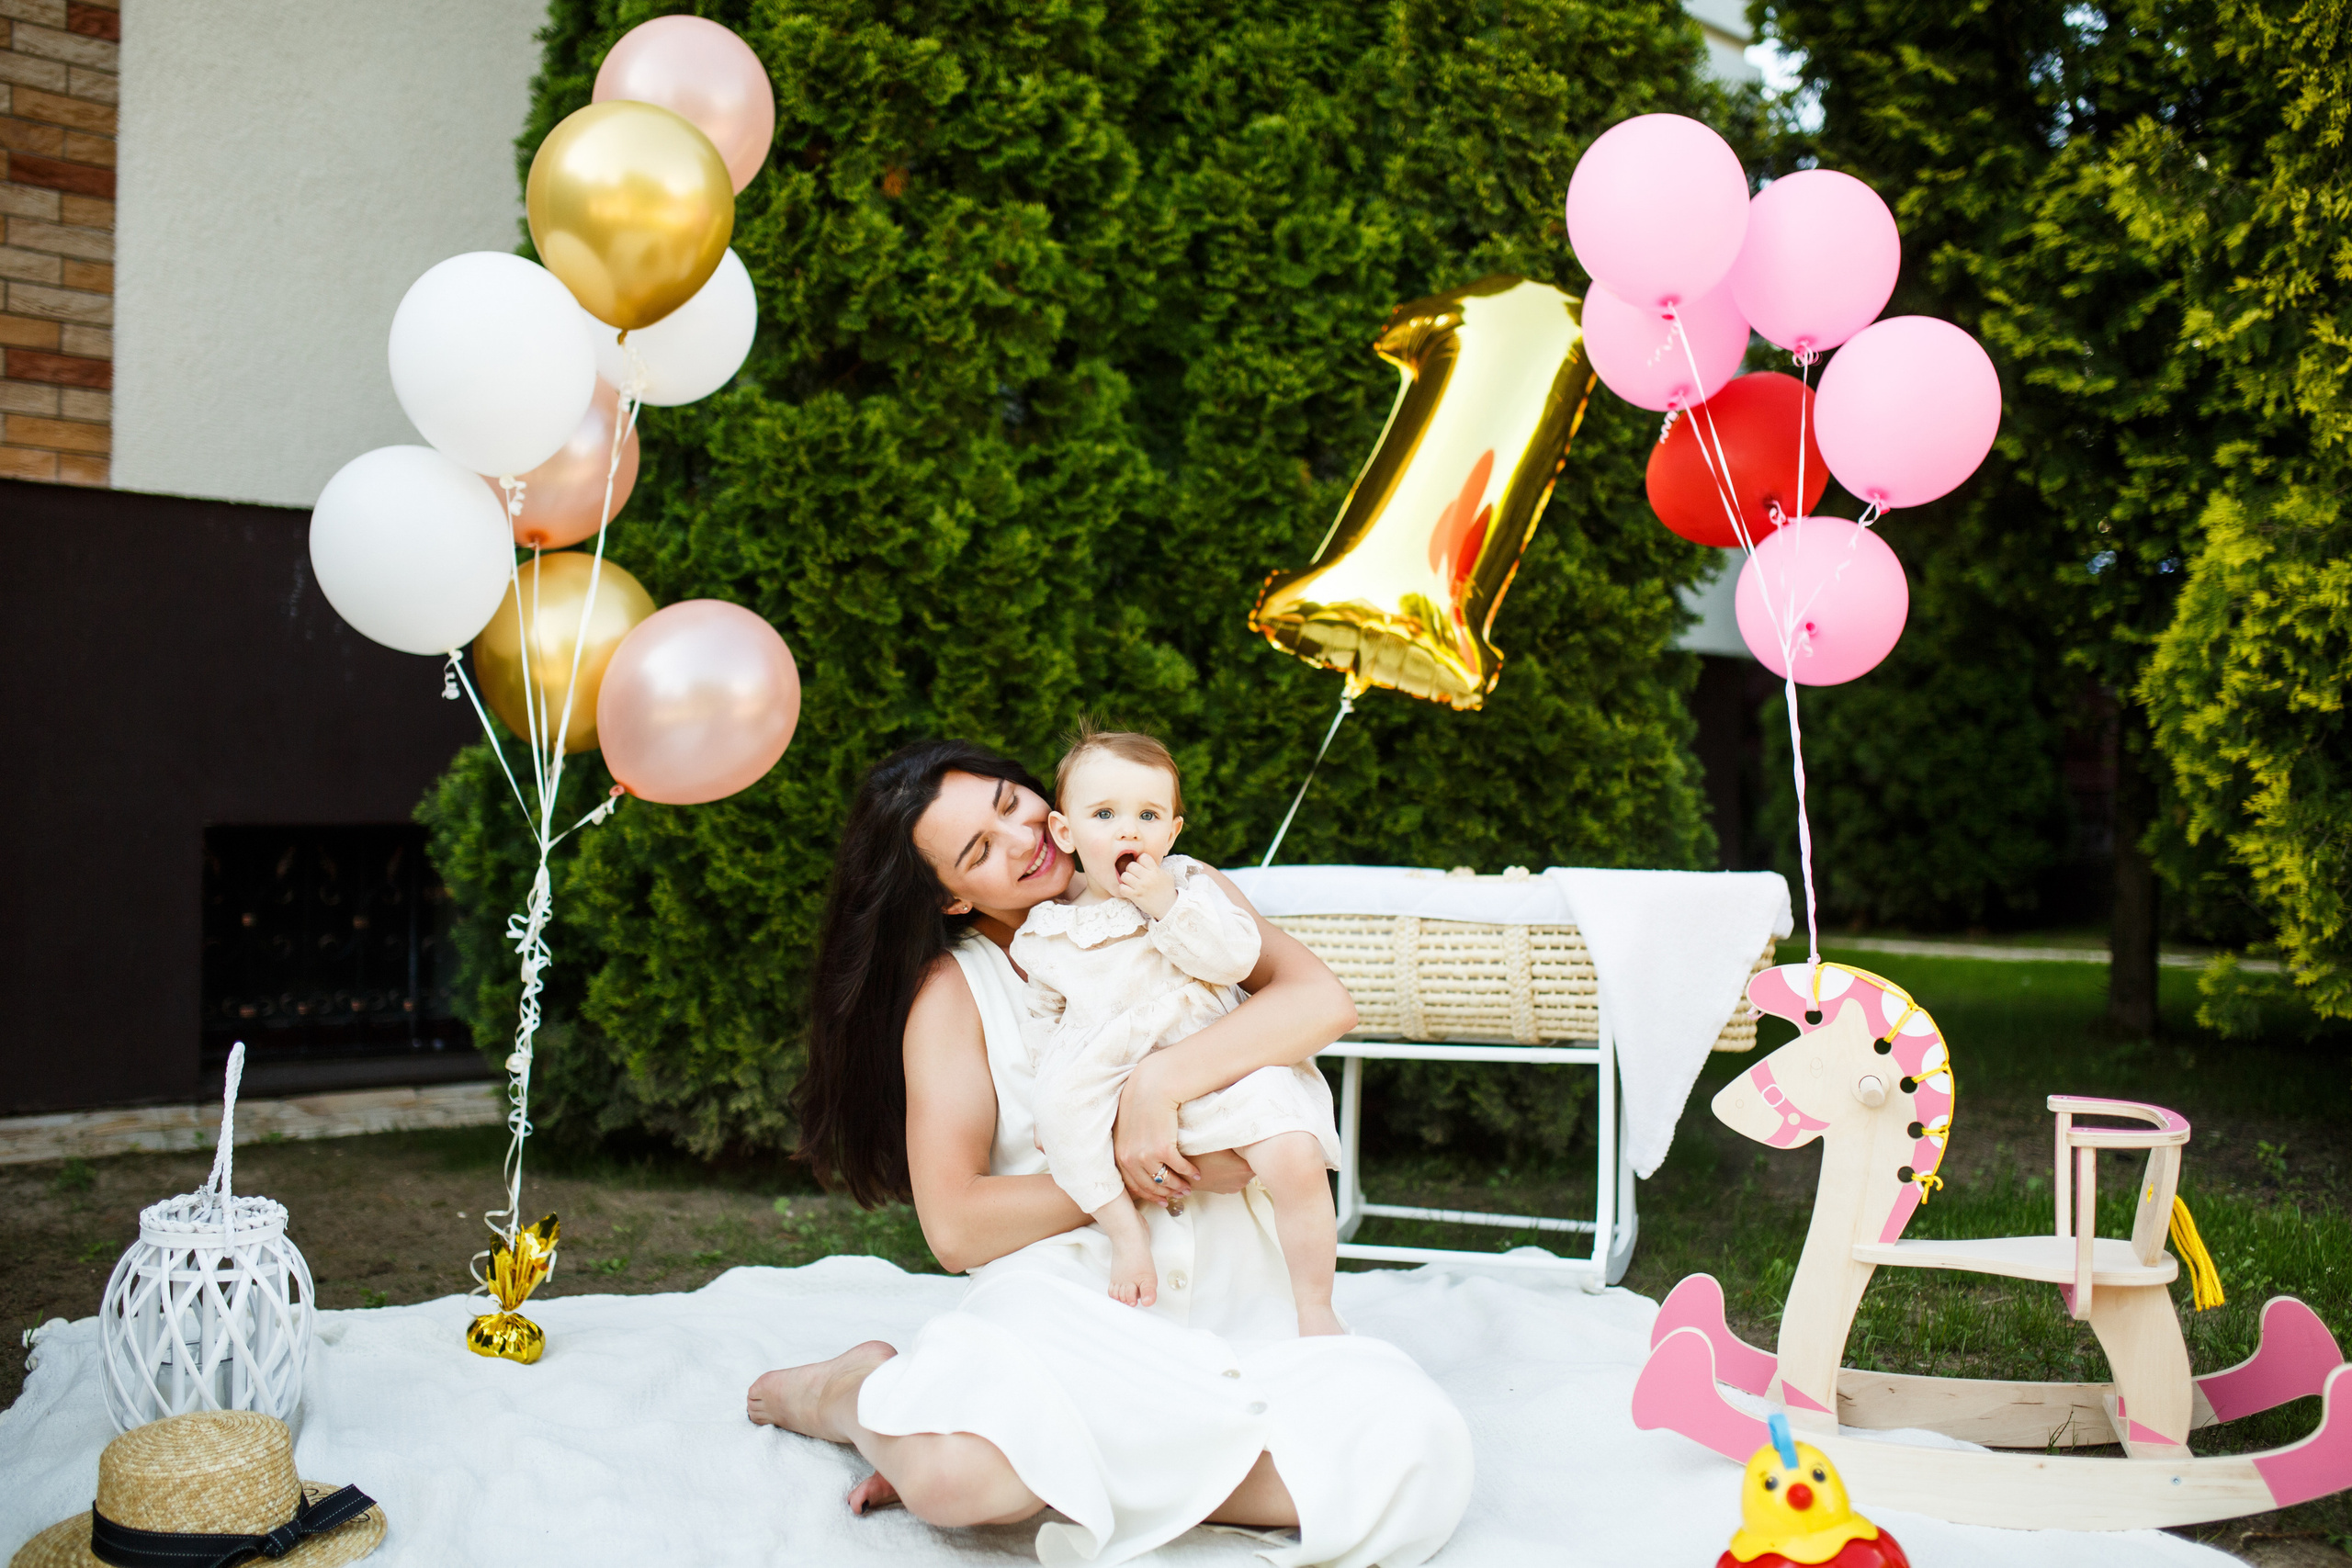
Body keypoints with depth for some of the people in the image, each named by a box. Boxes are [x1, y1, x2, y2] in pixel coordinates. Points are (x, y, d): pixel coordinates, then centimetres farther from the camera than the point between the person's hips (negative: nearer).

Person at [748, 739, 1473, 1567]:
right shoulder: (955, 988, 3)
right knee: (953, 1473, -35)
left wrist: (1159, 1084, -20)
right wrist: (1135, 1174, -10)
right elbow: (955, 1227, -5)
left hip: (1234, 1293, 3)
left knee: (1417, 1451, -26)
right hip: (1068, 1297, -3)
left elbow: (1324, 1001, -9)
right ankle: (855, 1390, 4)